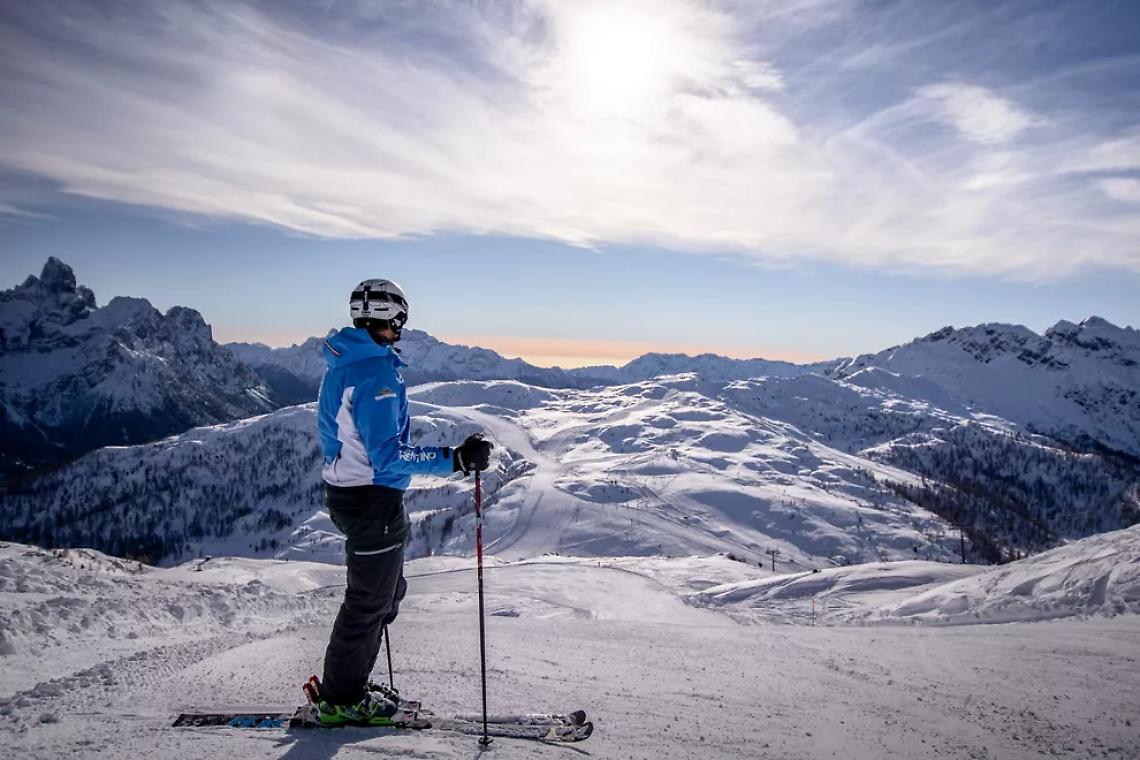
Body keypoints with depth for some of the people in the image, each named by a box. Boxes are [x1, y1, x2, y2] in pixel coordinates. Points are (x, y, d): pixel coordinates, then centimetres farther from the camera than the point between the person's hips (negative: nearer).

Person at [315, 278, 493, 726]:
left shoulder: (340, 365, 7)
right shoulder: (376, 372, -23)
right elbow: (388, 456, -28)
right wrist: (456, 460, -29)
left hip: (343, 490, 10)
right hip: (374, 500, -10)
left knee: (387, 590, 23)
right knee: (370, 601, 8)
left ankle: (344, 685, 34)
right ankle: (342, 699, 25)